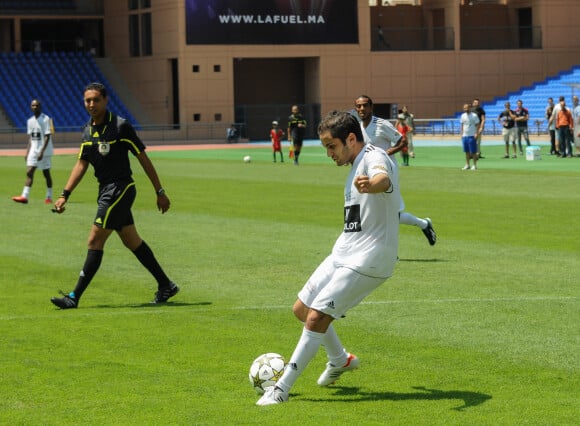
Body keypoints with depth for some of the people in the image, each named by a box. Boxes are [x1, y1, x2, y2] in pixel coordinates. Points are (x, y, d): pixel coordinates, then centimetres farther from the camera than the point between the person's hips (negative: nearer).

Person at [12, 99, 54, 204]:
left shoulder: (46, 119, -10)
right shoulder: (30, 121, 11)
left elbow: (47, 137, -14)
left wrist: (42, 152, -21)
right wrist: (27, 152, 10)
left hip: (44, 151, -5)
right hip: (33, 150, 5)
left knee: (46, 173, 3)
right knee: (29, 172, -6)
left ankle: (49, 197, 13)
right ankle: (25, 196, -12)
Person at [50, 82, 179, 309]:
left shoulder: (121, 126, -13)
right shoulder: (88, 131, 9)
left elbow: (143, 159, -9)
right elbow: (81, 164, 12)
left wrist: (160, 192, -6)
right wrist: (64, 195, 2)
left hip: (120, 189, -8)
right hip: (106, 190, 8)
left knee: (95, 241, -9)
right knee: (132, 241, 13)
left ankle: (75, 297, -6)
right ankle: (166, 286, 23)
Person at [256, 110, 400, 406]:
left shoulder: (374, 158, -17)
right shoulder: (357, 165, 14)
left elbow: (384, 179, -45)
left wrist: (371, 184, -67)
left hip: (366, 260, -10)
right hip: (343, 254, 10)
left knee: (316, 317, -18)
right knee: (302, 309, 16)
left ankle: (282, 389, -12)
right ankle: (340, 360, 38)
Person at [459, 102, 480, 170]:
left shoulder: (474, 116, -6)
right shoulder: (463, 116, 10)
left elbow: (477, 125, -5)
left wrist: (476, 133, -13)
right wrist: (462, 133, 10)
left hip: (472, 136, -5)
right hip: (464, 136, 5)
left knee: (473, 152, -3)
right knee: (467, 151, 8)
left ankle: (474, 165, 2)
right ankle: (467, 165, 13)